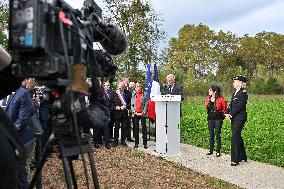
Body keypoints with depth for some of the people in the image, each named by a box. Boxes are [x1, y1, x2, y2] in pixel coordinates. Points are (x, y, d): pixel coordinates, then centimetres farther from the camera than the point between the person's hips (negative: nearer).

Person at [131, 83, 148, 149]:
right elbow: (132, 104, 10)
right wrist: (134, 111, -4)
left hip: (142, 113, -2)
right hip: (135, 114, 3)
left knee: (144, 128, -1)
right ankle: (136, 143, 11)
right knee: (136, 128, 5)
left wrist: (143, 112, -9)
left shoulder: (145, 94, 5)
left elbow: (146, 104, -1)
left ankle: (145, 143, 3)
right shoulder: (133, 95, 12)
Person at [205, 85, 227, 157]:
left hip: (218, 119, -5)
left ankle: (218, 151, 7)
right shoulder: (208, 99, 5)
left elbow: (224, 109, -2)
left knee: (218, 134, -1)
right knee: (211, 134, 10)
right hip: (210, 118, 5)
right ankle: (211, 150, 18)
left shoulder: (221, 99, -12)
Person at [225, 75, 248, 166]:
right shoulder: (235, 93, 16)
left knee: (235, 137, -10)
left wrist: (231, 114, -15)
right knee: (237, 137, 14)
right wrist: (227, 113, -1)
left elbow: (239, 106, -17)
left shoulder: (243, 93, -10)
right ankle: (242, 156, 27)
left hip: (240, 118, -9)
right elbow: (231, 105, 14)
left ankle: (235, 159, -5)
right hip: (234, 118, 9)